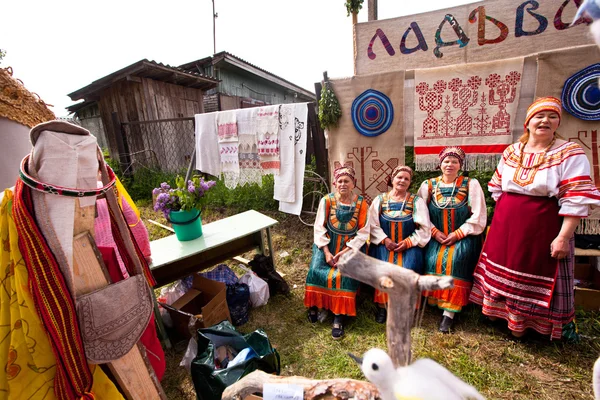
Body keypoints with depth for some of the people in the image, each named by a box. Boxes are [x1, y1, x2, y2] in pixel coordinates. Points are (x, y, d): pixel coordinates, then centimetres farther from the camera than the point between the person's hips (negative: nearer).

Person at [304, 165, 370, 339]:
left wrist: (345, 252, -15)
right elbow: (319, 228, -3)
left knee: (344, 275, -23)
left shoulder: (361, 204, -3)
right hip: (327, 244, 1)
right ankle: (317, 305, 5)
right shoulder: (326, 201, -3)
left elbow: (363, 232, -5)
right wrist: (326, 252, -13)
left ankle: (339, 316, -9)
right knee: (317, 270, -19)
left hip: (351, 247, -1)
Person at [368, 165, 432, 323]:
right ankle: (381, 306, -5)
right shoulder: (380, 200, 7)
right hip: (384, 245, 0)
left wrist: (408, 243, -11)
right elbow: (373, 225, 1)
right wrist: (385, 240, -12)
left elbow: (424, 229, 0)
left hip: (409, 246, 0)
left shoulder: (417, 201, 5)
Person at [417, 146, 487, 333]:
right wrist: (435, 232, -11)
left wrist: (457, 234, -11)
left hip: (464, 236, -2)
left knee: (455, 259, -27)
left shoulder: (471, 184, 3)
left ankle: (449, 312, -20)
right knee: (433, 259, -25)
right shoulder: (428, 185, 6)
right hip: (436, 237, 2)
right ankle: (436, 300, -7)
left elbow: (479, 217, -2)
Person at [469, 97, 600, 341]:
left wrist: (563, 237, -19)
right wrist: (506, 213, 4)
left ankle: (522, 322, 29)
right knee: (505, 271, 15)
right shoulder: (511, 152, 5)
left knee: (536, 276, 8)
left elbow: (576, 200, -14)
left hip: (542, 229, -4)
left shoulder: (570, 154, -8)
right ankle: (504, 313, 37)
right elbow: (496, 188, 13)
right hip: (506, 227, 4)